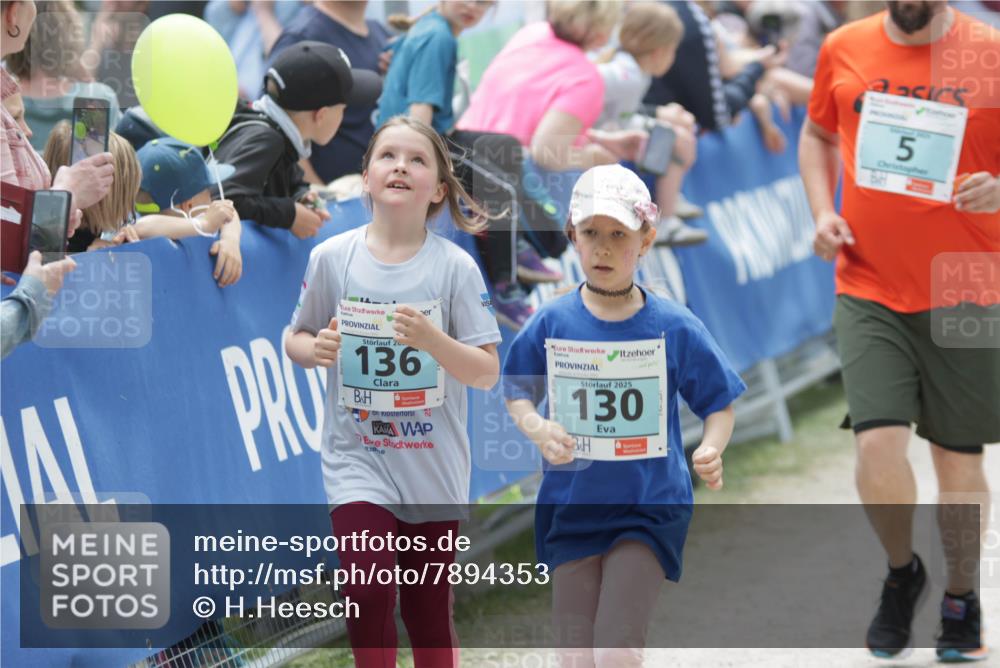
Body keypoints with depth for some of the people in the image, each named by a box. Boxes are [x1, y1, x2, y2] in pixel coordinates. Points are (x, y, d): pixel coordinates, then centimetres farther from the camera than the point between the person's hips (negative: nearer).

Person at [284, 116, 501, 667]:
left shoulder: (455, 267, -7)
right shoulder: (331, 258, -4)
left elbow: (487, 373, -7)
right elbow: (294, 341, 9)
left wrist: (432, 339, -24)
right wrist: (316, 349, -14)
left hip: (432, 463, 0)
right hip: (357, 455, 0)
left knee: (428, 610, 10)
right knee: (368, 590, -18)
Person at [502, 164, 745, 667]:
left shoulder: (674, 327, -6)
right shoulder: (553, 322, -2)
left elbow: (719, 404, 3)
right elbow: (517, 393, 9)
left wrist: (711, 451, -17)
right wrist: (537, 428, -13)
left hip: (650, 508, -2)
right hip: (571, 507, 2)